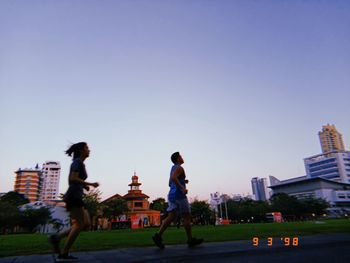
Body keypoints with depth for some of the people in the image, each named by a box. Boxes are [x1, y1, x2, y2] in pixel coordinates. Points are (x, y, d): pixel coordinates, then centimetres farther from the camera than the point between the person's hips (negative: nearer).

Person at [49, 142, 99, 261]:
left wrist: (84, 186, 13)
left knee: (86, 224, 6)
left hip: (76, 197, 9)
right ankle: (63, 255, -3)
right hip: (74, 196, -9)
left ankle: (57, 237, 7)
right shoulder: (78, 162, -8)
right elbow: (73, 179, -19)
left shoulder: (80, 163, 20)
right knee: (79, 225, -8)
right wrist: (90, 184, -16)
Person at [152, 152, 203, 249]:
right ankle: (190, 240, 7)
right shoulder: (179, 168, -8)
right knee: (187, 217, 0)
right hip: (179, 195, -9)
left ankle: (158, 235, -10)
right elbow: (173, 178, -27)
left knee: (171, 217, 2)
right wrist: (182, 188, -28)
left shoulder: (173, 168, 21)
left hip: (172, 195, 9)